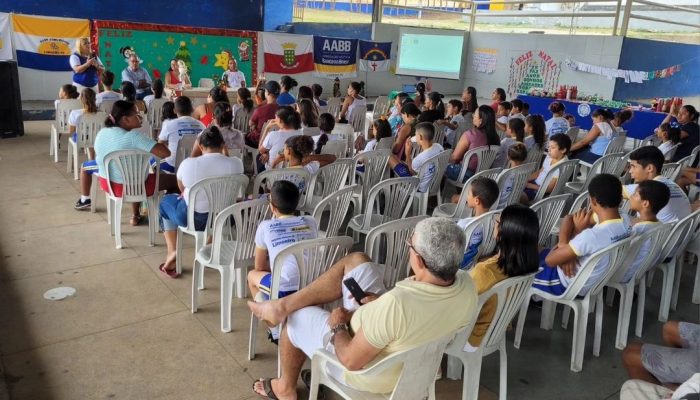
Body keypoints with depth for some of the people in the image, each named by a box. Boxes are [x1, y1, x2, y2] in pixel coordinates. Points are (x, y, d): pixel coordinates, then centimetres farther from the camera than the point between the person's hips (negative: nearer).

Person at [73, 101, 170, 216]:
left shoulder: (102, 133, -8)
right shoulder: (133, 137, -27)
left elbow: (99, 158, 9)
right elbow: (165, 153, -32)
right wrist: (158, 144, -9)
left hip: (108, 183, 5)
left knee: (87, 165, 34)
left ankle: (84, 200, 52)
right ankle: (136, 216, 27)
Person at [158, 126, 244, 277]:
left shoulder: (187, 163, -17)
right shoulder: (236, 163, -15)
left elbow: (182, 188, 4)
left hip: (193, 218, -2)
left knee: (166, 201, 28)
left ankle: (172, 252, 22)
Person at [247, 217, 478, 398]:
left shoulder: (395, 305, -43)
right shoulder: (467, 285, -21)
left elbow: (350, 360, -29)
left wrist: (337, 326, -11)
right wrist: (381, 302, -6)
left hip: (367, 370, -6)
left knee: (297, 317, 17)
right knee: (356, 260, 7)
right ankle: (284, 305, 17)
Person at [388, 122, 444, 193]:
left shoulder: (419, 159, -36)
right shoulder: (439, 147, -16)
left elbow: (411, 171, -11)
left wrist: (408, 154, -10)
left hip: (421, 188, -7)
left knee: (391, 158, -2)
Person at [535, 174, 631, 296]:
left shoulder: (592, 235, -38)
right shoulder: (625, 222, -13)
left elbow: (550, 260, -27)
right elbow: (570, 218, -2)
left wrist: (578, 231, -19)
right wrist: (563, 245, -17)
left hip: (568, 285, -7)